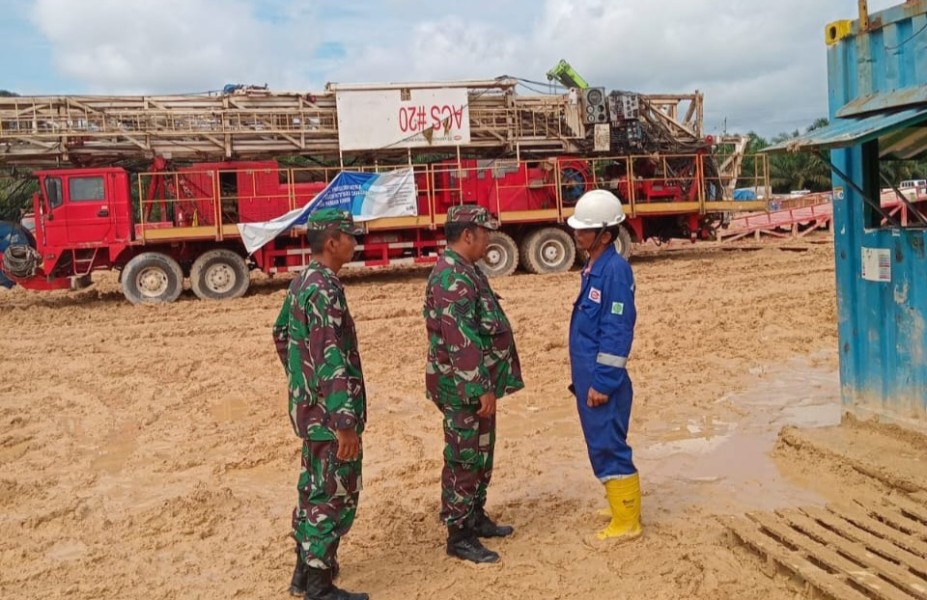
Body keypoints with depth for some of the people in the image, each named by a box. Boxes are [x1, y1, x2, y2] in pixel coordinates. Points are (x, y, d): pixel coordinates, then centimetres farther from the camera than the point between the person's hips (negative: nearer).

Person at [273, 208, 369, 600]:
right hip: (329, 414, -10)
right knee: (334, 498, 0)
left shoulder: (301, 282, 9)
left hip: (310, 408, 10)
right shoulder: (324, 289, -22)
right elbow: (331, 361, -27)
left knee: (313, 491, 20)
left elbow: (282, 335, 23)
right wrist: (346, 423, -26)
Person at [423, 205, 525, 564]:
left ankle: (476, 518, 33)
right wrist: (481, 388, -24)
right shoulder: (452, 278, -21)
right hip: (464, 387, -10)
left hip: (477, 384, 10)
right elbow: (461, 341, -26)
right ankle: (459, 537, 9)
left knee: (481, 456, 19)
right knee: (464, 460, -1)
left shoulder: (465, 271, 13)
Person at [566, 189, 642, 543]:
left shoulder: (615, 269, -17)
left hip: (603, 379, -9)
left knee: (609, 447, -2)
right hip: (588, 375, 10)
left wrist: (603, 382, -20)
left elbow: (616, 332, -20)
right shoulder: (593, 267, 12)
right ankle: (621, 504, 32)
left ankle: (627, 523, 9)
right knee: (602, 445, 18)